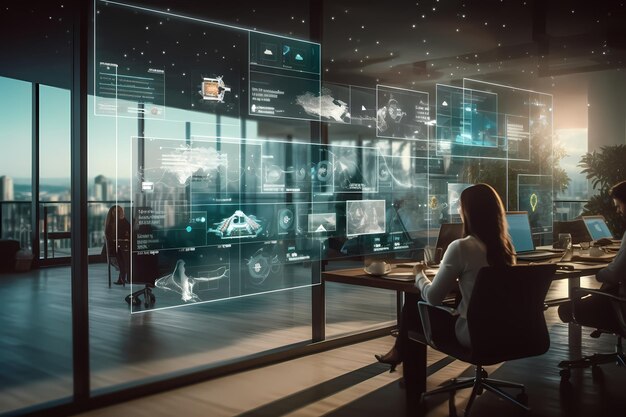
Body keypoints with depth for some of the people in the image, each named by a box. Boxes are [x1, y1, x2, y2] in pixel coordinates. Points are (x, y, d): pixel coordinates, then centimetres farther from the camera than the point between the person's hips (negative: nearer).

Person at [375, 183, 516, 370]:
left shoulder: (461, 247, -19)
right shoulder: (506, 246, 1)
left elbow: (433, 297, -11)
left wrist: (419, 275, 7)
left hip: (471, 334, -6)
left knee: (412, 306, 13)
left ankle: (399, 353, 39)